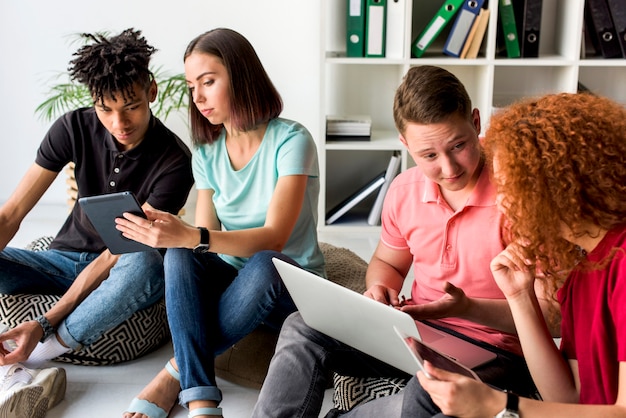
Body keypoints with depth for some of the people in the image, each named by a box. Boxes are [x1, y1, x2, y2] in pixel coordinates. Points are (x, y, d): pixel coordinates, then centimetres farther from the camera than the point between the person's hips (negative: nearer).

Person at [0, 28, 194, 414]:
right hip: (66, 259, 4)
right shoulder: (75, 128, -10)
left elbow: (120, 252, -22)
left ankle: (31, 356, -30)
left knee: (146, 265, -40)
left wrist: (46, 325, -29)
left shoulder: (174, 161, -21)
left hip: (121, 270, -4)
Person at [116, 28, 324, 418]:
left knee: (262, 266, -38)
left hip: (291, 287, -4)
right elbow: (205, 237, -2)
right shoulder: (206, 151, 3)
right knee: (180, 256, -27)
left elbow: (273, 238, -26)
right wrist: (170, 232, -25)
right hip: (232, 279, 4)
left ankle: (175, 374, -17)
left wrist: (190, 236, -40)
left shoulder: (290, 140, -15)